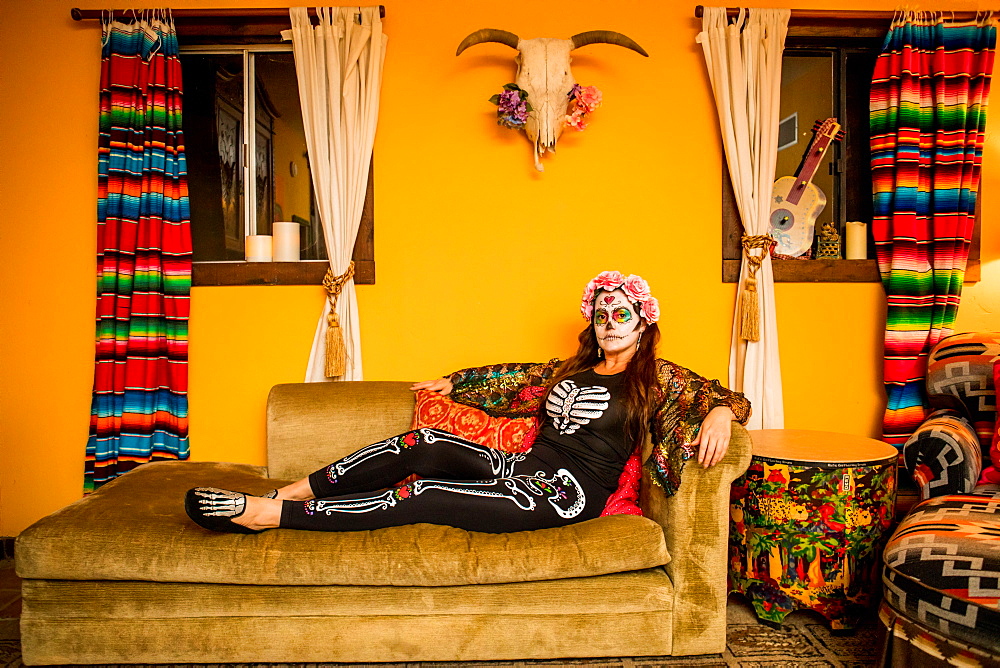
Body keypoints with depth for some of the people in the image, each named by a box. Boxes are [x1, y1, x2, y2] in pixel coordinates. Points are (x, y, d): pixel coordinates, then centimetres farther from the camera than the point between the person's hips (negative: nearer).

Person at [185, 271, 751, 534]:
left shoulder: (659, 379, 4)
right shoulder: (572, 369, 20)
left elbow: (729, 397, -1)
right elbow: (512, 379, 28)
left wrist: (720, 413, -25)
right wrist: (453, 382, 32)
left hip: (566, 495, -6)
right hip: (522, 468, 6)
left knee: (425, 496, -20)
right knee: (423, 444, -17)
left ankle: (271, 514, -18)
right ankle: (292, 491, -13)